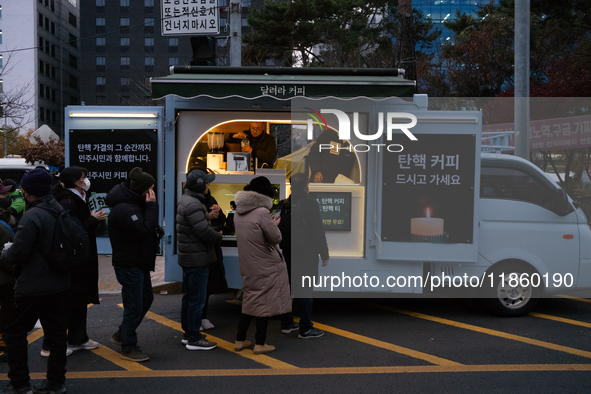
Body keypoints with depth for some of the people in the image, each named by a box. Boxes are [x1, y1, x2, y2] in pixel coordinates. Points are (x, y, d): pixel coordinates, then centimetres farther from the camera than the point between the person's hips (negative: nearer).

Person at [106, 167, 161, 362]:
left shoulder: (135, 204, 12)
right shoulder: (124, 209, -23)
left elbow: (149, 229, 15)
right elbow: (145, 231, -29)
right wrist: (152, 207, -23)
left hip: (140, 263, 11)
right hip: (129, 265, -11)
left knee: (146, 298, 21)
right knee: (134, 305, -2)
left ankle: (122, 334, 35)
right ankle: (128, 348, 13)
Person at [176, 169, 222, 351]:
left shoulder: (186, 200, 13)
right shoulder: (193, 204, -21)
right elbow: (204, 232, -24)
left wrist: (209, 215, 2)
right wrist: (220, 236, -7)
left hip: (188, 258, 11)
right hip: (197, 259, -11)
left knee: (189, 297, 18)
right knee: (197, 299, -3)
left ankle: (188, 333, 29)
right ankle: (194, 339, 4)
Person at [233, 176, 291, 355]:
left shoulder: (238, 212, 5)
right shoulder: (262, 212, -19)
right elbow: (276, 238, -15)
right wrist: (275, 225, 3)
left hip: (247, 264, 7)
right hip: (265, 265, -7)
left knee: (249, 300, 18)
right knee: (264, 302, 4)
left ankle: (240, 340, 23)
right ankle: (260, 344, 11)